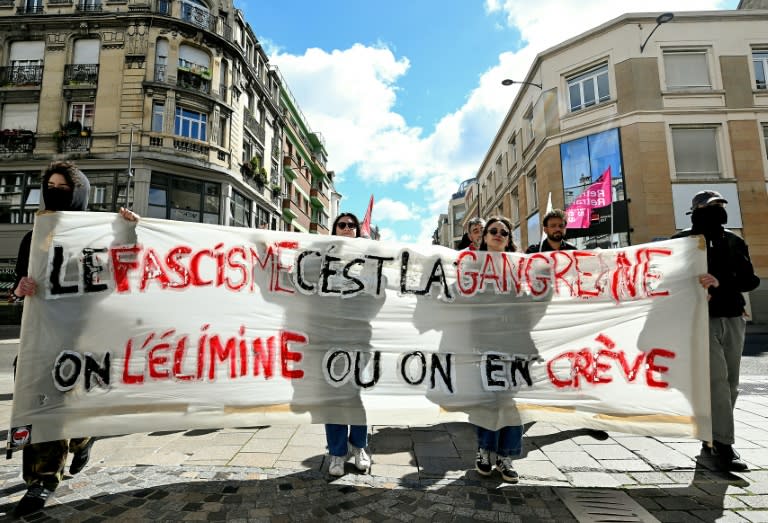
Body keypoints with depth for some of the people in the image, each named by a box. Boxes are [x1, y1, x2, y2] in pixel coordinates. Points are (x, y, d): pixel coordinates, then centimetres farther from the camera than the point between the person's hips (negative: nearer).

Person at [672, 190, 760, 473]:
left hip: (733, 319, 5)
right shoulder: (683, 241, 1)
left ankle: (712, 438, 22)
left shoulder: (734, 242, 11)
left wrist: (720, 282, -18)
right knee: (717, 380, -13)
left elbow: (751, 279, 1)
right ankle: (723, 447, -11)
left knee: (730, 383, 8)